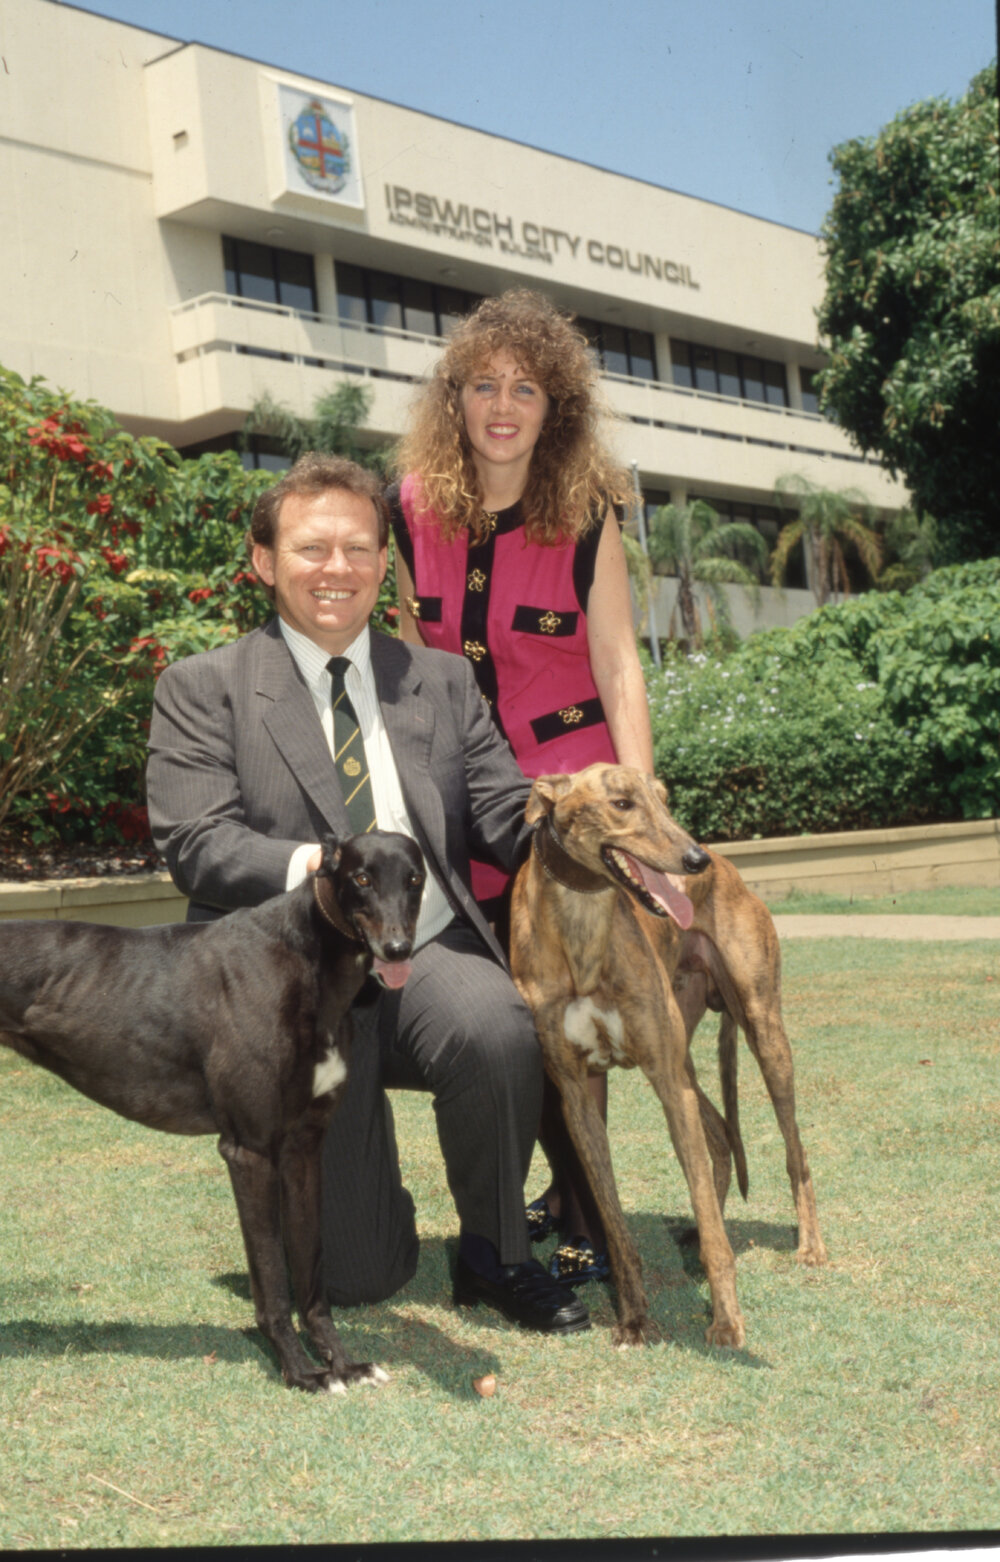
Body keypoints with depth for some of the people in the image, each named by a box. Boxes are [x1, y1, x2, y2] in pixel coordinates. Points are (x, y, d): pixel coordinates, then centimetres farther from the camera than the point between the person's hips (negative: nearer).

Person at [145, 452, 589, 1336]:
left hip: (429, 957, 2)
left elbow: (509, 815, 3)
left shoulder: (442, 682, 13)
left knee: (496, 1028, -34)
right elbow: (196, 846, -9)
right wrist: (314, 866, -25)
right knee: (349, 1278, -6)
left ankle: (494, 1254, -8)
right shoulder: (203, 690, 3)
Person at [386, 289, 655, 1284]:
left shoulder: (588, 517, -10)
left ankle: (589, 1224, 9)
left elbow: (617, 666, -13)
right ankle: (571, 1190, 28)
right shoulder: (415, 508, -1)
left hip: (569, 776, -4)